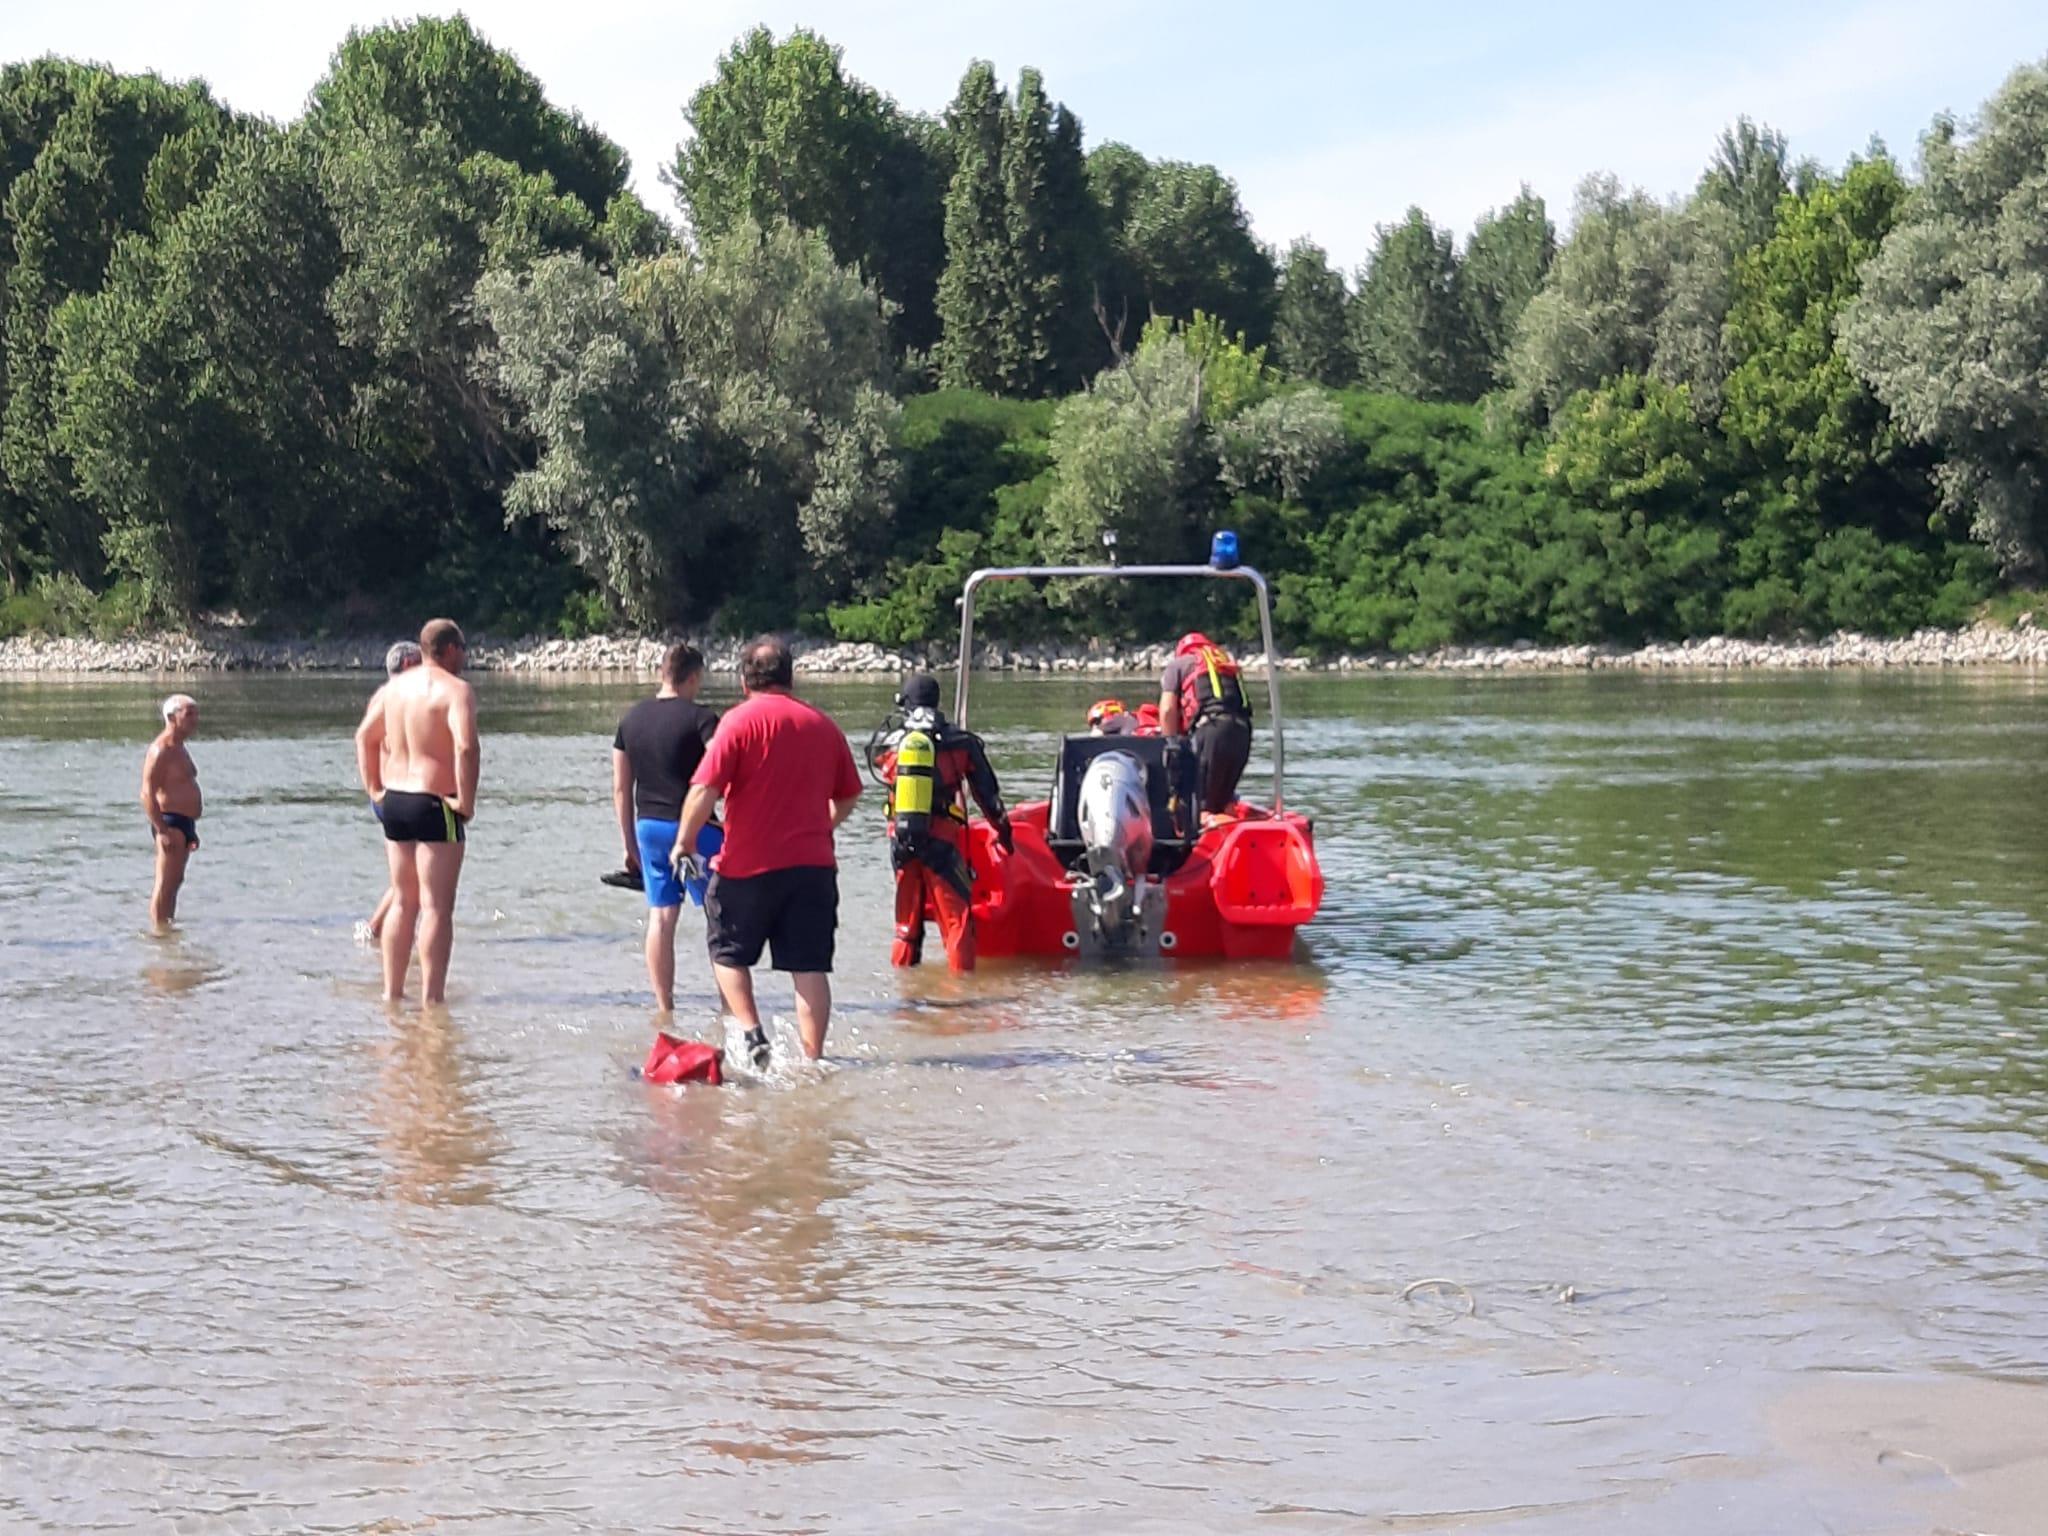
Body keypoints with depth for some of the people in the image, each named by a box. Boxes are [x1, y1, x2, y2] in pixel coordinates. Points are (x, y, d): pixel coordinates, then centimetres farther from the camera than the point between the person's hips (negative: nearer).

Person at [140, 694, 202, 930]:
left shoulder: (179, 749, 19)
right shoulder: (161, 751, -14)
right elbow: (148, 793, -20)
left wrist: (191, 830, 25)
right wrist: (162, 830, -26)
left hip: (184, 823, 10)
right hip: (170, 823, -10)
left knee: (175, 883, 16)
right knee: (165, 884, -9)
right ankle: (159, 931, -9)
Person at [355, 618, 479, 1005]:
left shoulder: (395, 686, 11)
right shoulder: (455, 689, -13)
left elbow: (365, 735, 18)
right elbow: (466, 747, -27)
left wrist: (374, 788, 19)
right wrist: (467, 802, -19)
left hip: (394, 799, 7)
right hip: (435, 804, -7)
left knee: (403, 901, 17)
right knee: (436, 907, -3)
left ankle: (392, 992, 20)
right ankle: (432, 997, -4)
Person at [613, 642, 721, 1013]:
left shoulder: (631, 718, 8)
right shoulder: (700, 718, -10)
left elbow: (621, 788, 11)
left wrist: (630, 844, 17)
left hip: (648, 827, 5)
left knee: (660, 916, 9)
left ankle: (663, 1007, 10)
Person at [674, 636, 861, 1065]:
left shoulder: (740, 720, -6)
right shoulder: (823, 725, 10)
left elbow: (705, 790, -13)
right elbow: (848, 797, 19)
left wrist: (685, 841, 0)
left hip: (749, 866, -3)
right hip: (814, 865, 4)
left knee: (728, 953, 14)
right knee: (810, 966, 3)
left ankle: (751, 1033, 0)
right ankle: (813, 1058, 2)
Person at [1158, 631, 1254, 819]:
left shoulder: (1177, 665, 21)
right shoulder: (1229, 664, 36)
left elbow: (1168, 710, 8)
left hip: (1211, 728, -6)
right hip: (1242, 730, 6)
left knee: (1201, 804, -8)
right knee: (1224, 800, 18)